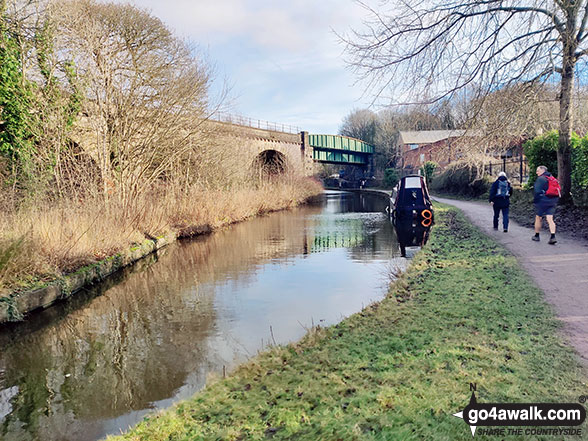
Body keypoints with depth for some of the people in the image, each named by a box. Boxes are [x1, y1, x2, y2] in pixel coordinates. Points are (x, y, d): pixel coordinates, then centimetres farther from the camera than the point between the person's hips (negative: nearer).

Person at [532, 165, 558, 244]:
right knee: (550, 219, 0)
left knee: (538, 218, 8)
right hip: (552, 202, 6)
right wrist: (555, 200, 20)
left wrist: (535, 200, -4)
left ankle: (536, 236, 19)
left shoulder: (540, 179, -12)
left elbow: (537, 191, -17)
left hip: (542, 202, -6)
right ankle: (553, 237, -13)